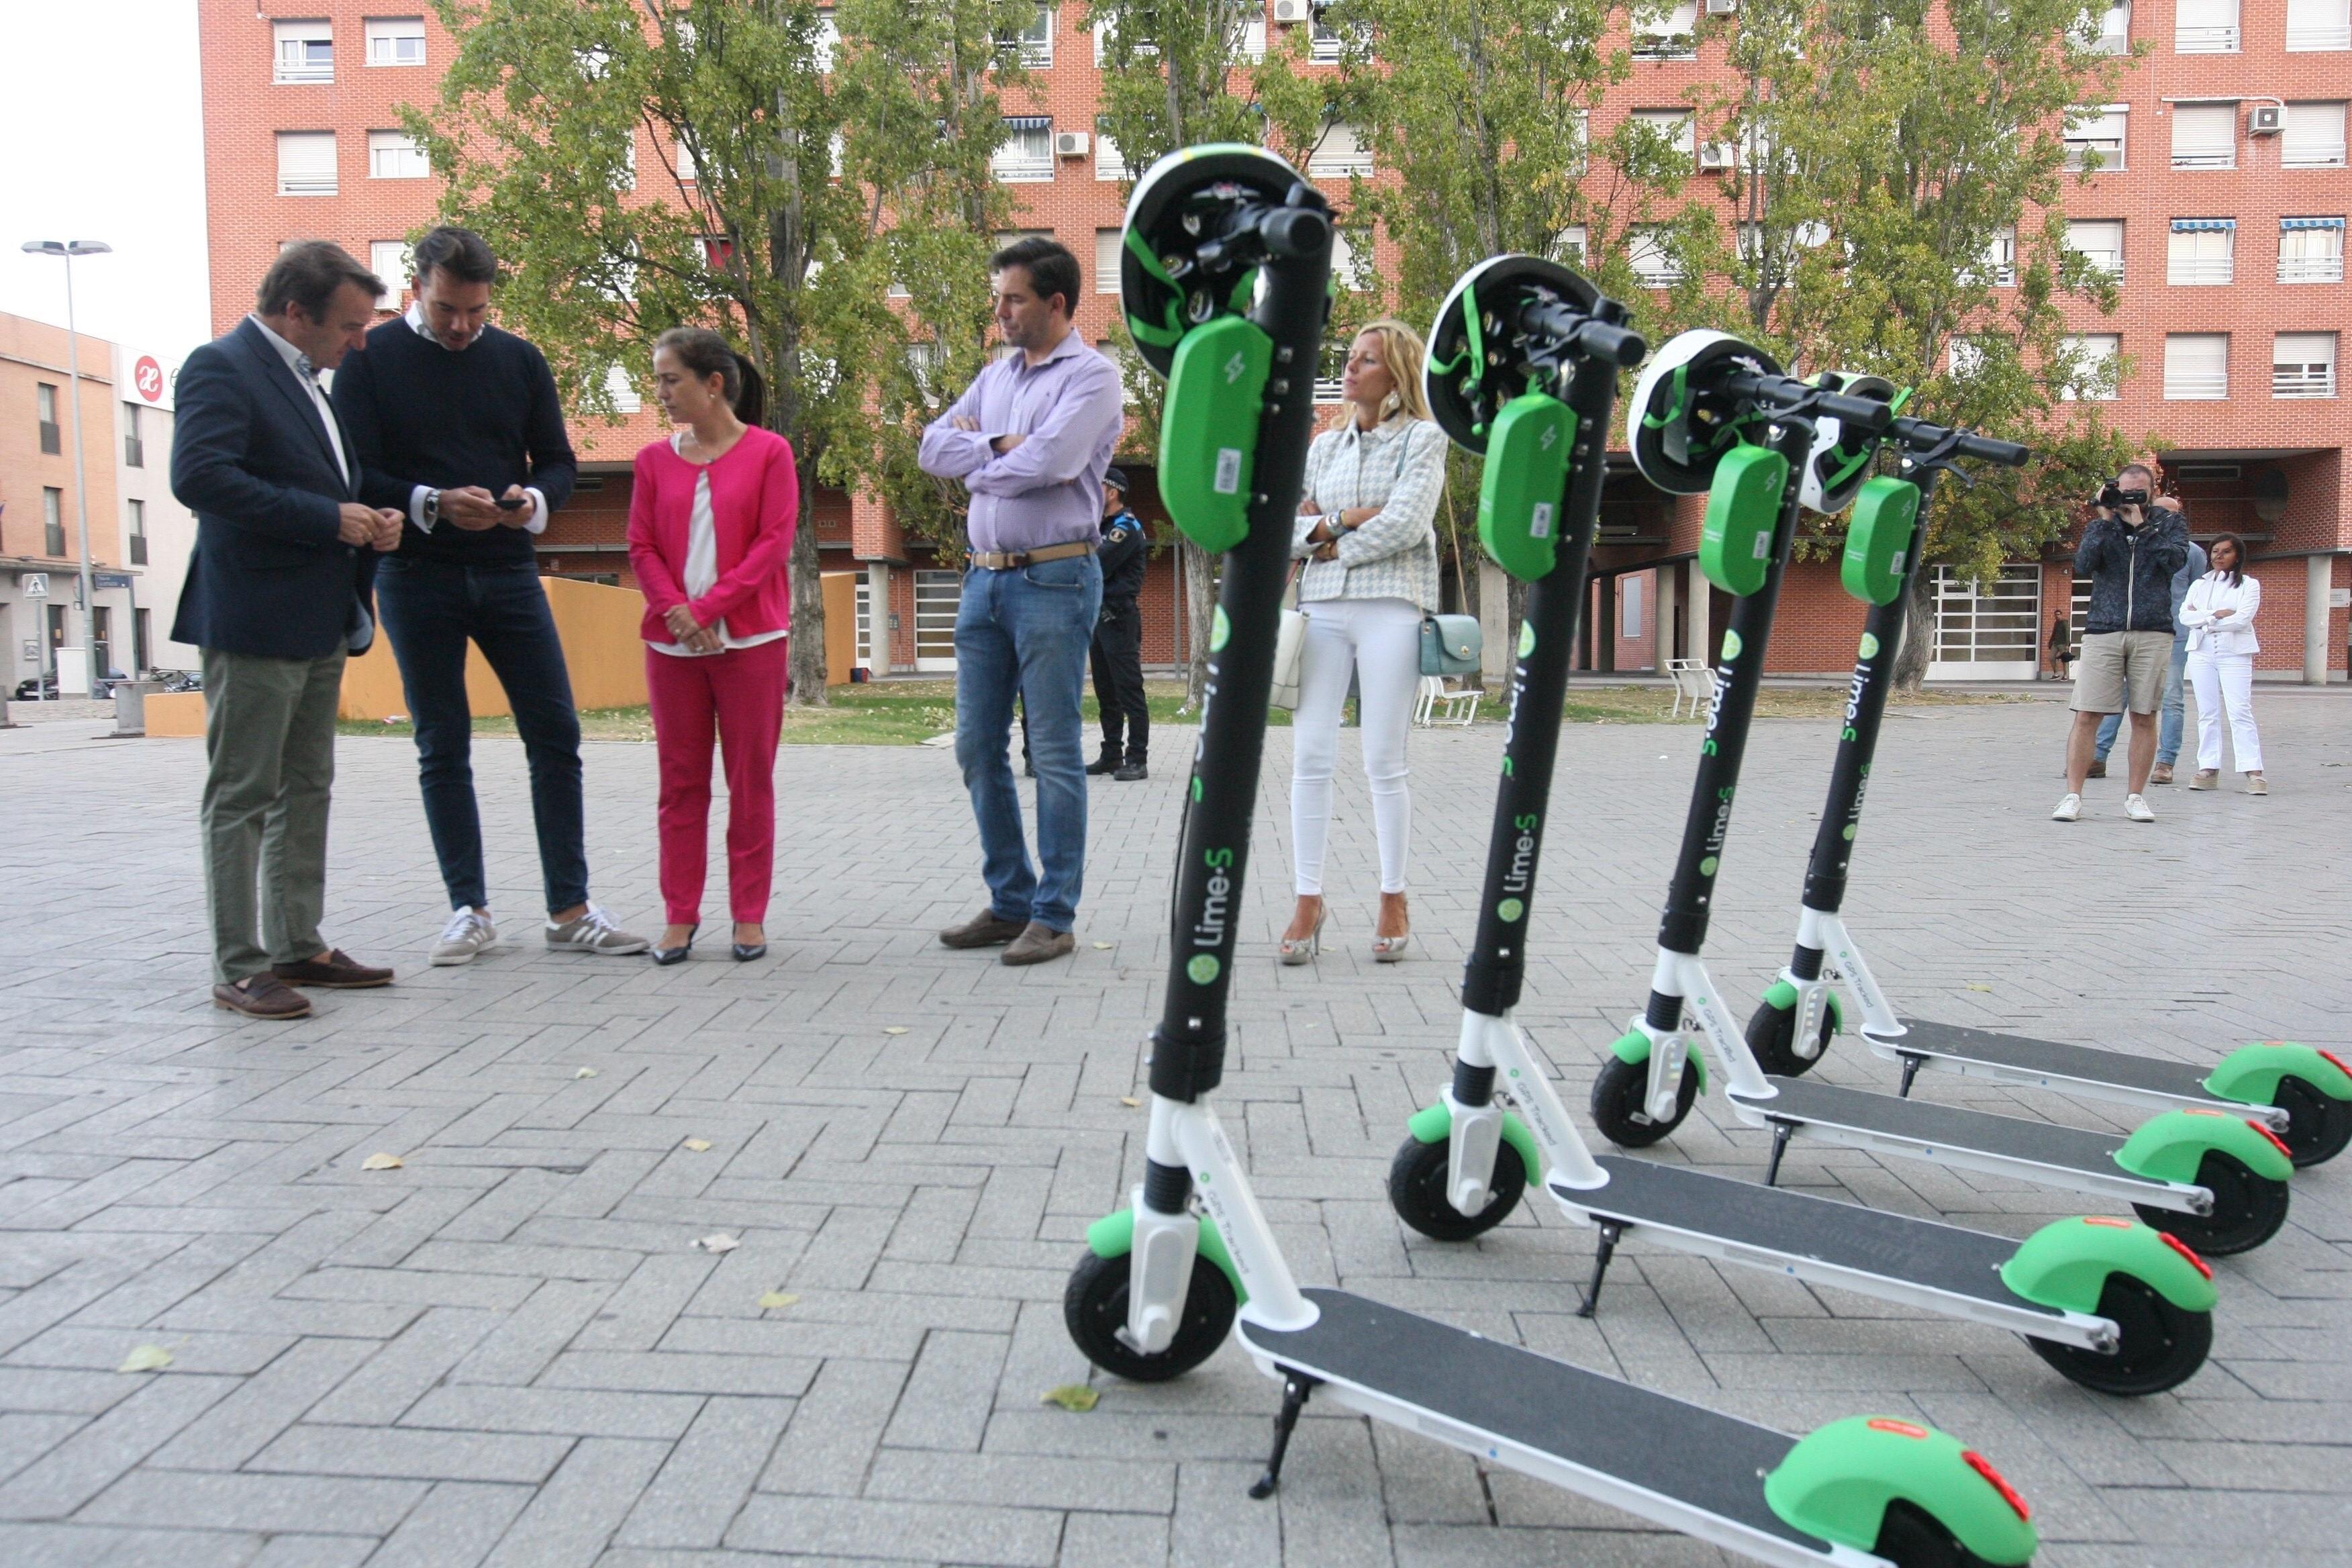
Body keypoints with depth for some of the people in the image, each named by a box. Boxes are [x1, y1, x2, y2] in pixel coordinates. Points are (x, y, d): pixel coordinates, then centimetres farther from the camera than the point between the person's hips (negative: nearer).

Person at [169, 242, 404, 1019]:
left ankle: (299, 946, 23)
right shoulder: (221, 366, -10)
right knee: (241, 797, -2)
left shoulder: (304, 380, 17)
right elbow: (199, 478, -24)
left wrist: (369, 523, 4)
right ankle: (237, 967, 5)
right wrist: (329, 518, -21)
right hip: (254, 623, -9)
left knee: (306, 791, 13)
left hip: (320, 625, 9)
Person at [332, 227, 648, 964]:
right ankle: (469, 910, 14)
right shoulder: (372, 359, 0)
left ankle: (569, 910, 6)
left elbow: (558, 460, 10)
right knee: (442, 749, 5)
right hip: (416, 576, -2)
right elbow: (356, 474, -5)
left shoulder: (519, 360, 8)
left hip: (508, 571, 2)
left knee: (556, 734, -2)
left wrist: (535, 500, -12)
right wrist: (432, 504, -22)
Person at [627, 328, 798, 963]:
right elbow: (641, 546, 6)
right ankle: (680, 916, 13)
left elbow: (775, 542, -7)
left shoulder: (768, 452, 0)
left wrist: (708, 607, -13)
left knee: (751, 780, 3)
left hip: (750, 641, -3)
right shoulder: (656, 460, 9)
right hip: (672, 644, 3)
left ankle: (750, 916, 12)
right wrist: (675, 610, -11)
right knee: (681, 781, 7)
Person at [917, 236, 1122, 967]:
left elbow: (1048, 461, -18)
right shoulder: (995, 376, 19)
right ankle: (1010, 902, 20)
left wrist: (979, 458, -1)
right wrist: (1004, 446, -5)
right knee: (977, 747, 9)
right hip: (984, 577, 8)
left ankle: (1053, 916, 6)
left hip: (1053, 579, -8)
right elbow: (934, 448, 9)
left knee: (1055, 754, -3)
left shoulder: (1092, 375, -4)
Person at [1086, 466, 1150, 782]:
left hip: (1119, 618, -9)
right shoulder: (1102, 527, 20)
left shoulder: (1126, 528, -10)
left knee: (1128, 690, -8)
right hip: (1099, 616, 9)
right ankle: (1111, 756, 18)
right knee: (1105, 692, 11)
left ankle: (1137, 760, -7)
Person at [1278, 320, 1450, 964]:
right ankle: (1308, 900, 2)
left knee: (1384, 763, -2)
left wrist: (1328, 540, -1)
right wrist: (1342, 520, -5)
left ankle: (1394, 900, 10)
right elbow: (1283, 528, 12)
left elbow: (1405, 525, -9)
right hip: (1322, 607, 4)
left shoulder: (1423, 438, 6)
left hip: (1391, 606, -4)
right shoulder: (1324, 446, 20)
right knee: (1310, 756, -3)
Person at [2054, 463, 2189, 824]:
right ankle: (2072, 796, -3)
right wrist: (2106, 520, -8)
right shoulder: (2102, 525, 11)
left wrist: (2142, 524, -10)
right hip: (2103, 632, 0)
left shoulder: (2170, 521, 11)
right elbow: (2082, 566, -6)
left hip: (2152, 634, 0)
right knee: (2087, 715, -6)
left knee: (2144, 716, 3)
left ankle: (2136, 797, 11)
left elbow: (2175, 559, -8)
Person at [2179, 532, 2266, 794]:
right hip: (2202, 653, 4)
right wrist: (2215, 615, -13)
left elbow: (2242, 619, -10)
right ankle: (2209, 769, 6)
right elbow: (2184, 615, 0)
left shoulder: (2249, 585, 5)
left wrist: (2203, 619, -4)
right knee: (2207, 713, 4)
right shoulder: (2199, 584, 15)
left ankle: (2254, 772, -12)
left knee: (2240, 712, -10)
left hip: (2234, 654, -4)